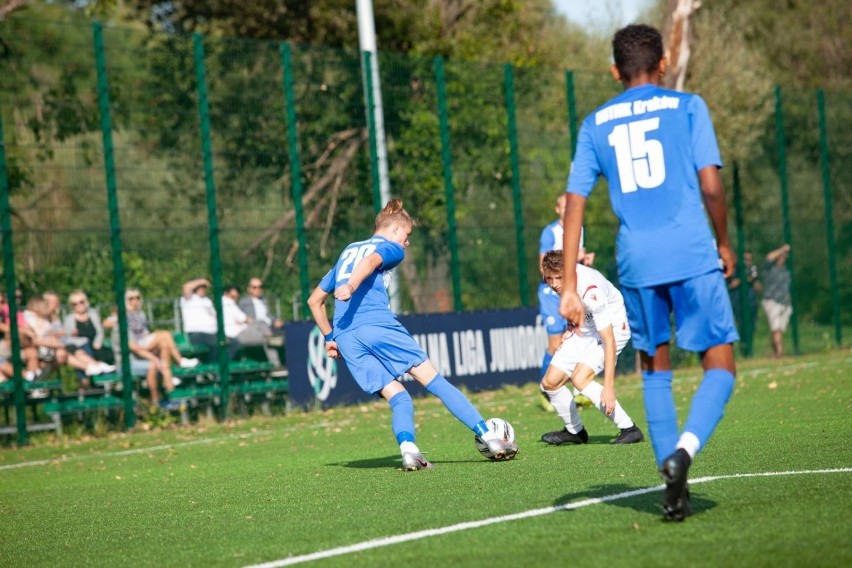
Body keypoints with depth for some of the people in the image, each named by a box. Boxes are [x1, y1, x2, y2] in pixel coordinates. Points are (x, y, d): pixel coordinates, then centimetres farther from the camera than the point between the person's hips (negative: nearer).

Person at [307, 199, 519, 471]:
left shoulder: (348, 252, 32)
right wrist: (351, 286, -30)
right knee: (434, 380, -2)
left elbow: (314, 300, 34)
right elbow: (370, 261, -12)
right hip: (378, 324, -6)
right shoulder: (391, 248, 13)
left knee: (398, 397, 6)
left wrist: (330, 337, 38)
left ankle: (408, 448, -21)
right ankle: (490, 438, -6)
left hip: (344, 337, 6)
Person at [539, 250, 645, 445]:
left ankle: (629, 429, -20)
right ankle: (575, 431, 24)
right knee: (550, 383, 1)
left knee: (580, 379, -28)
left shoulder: (590, 292, -36)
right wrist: (572, 326, 4)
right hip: (584, 329, 8)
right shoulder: (555, 275, -15)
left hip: (613, 328, -8)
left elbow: (609, 341, -36)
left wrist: (608, 386, -40)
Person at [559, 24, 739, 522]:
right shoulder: (686, 107, 5)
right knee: (720, 364, 3)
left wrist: (570, 286, 7)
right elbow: (711, 186, -4)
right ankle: (684, 450, -23)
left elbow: (574, 204, 7)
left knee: (656, 369, 17)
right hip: (692, 256, -3)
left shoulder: (595, 124, 13)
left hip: (636, 263, 3)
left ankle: (675, 489, 11)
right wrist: (724, 243, 13)